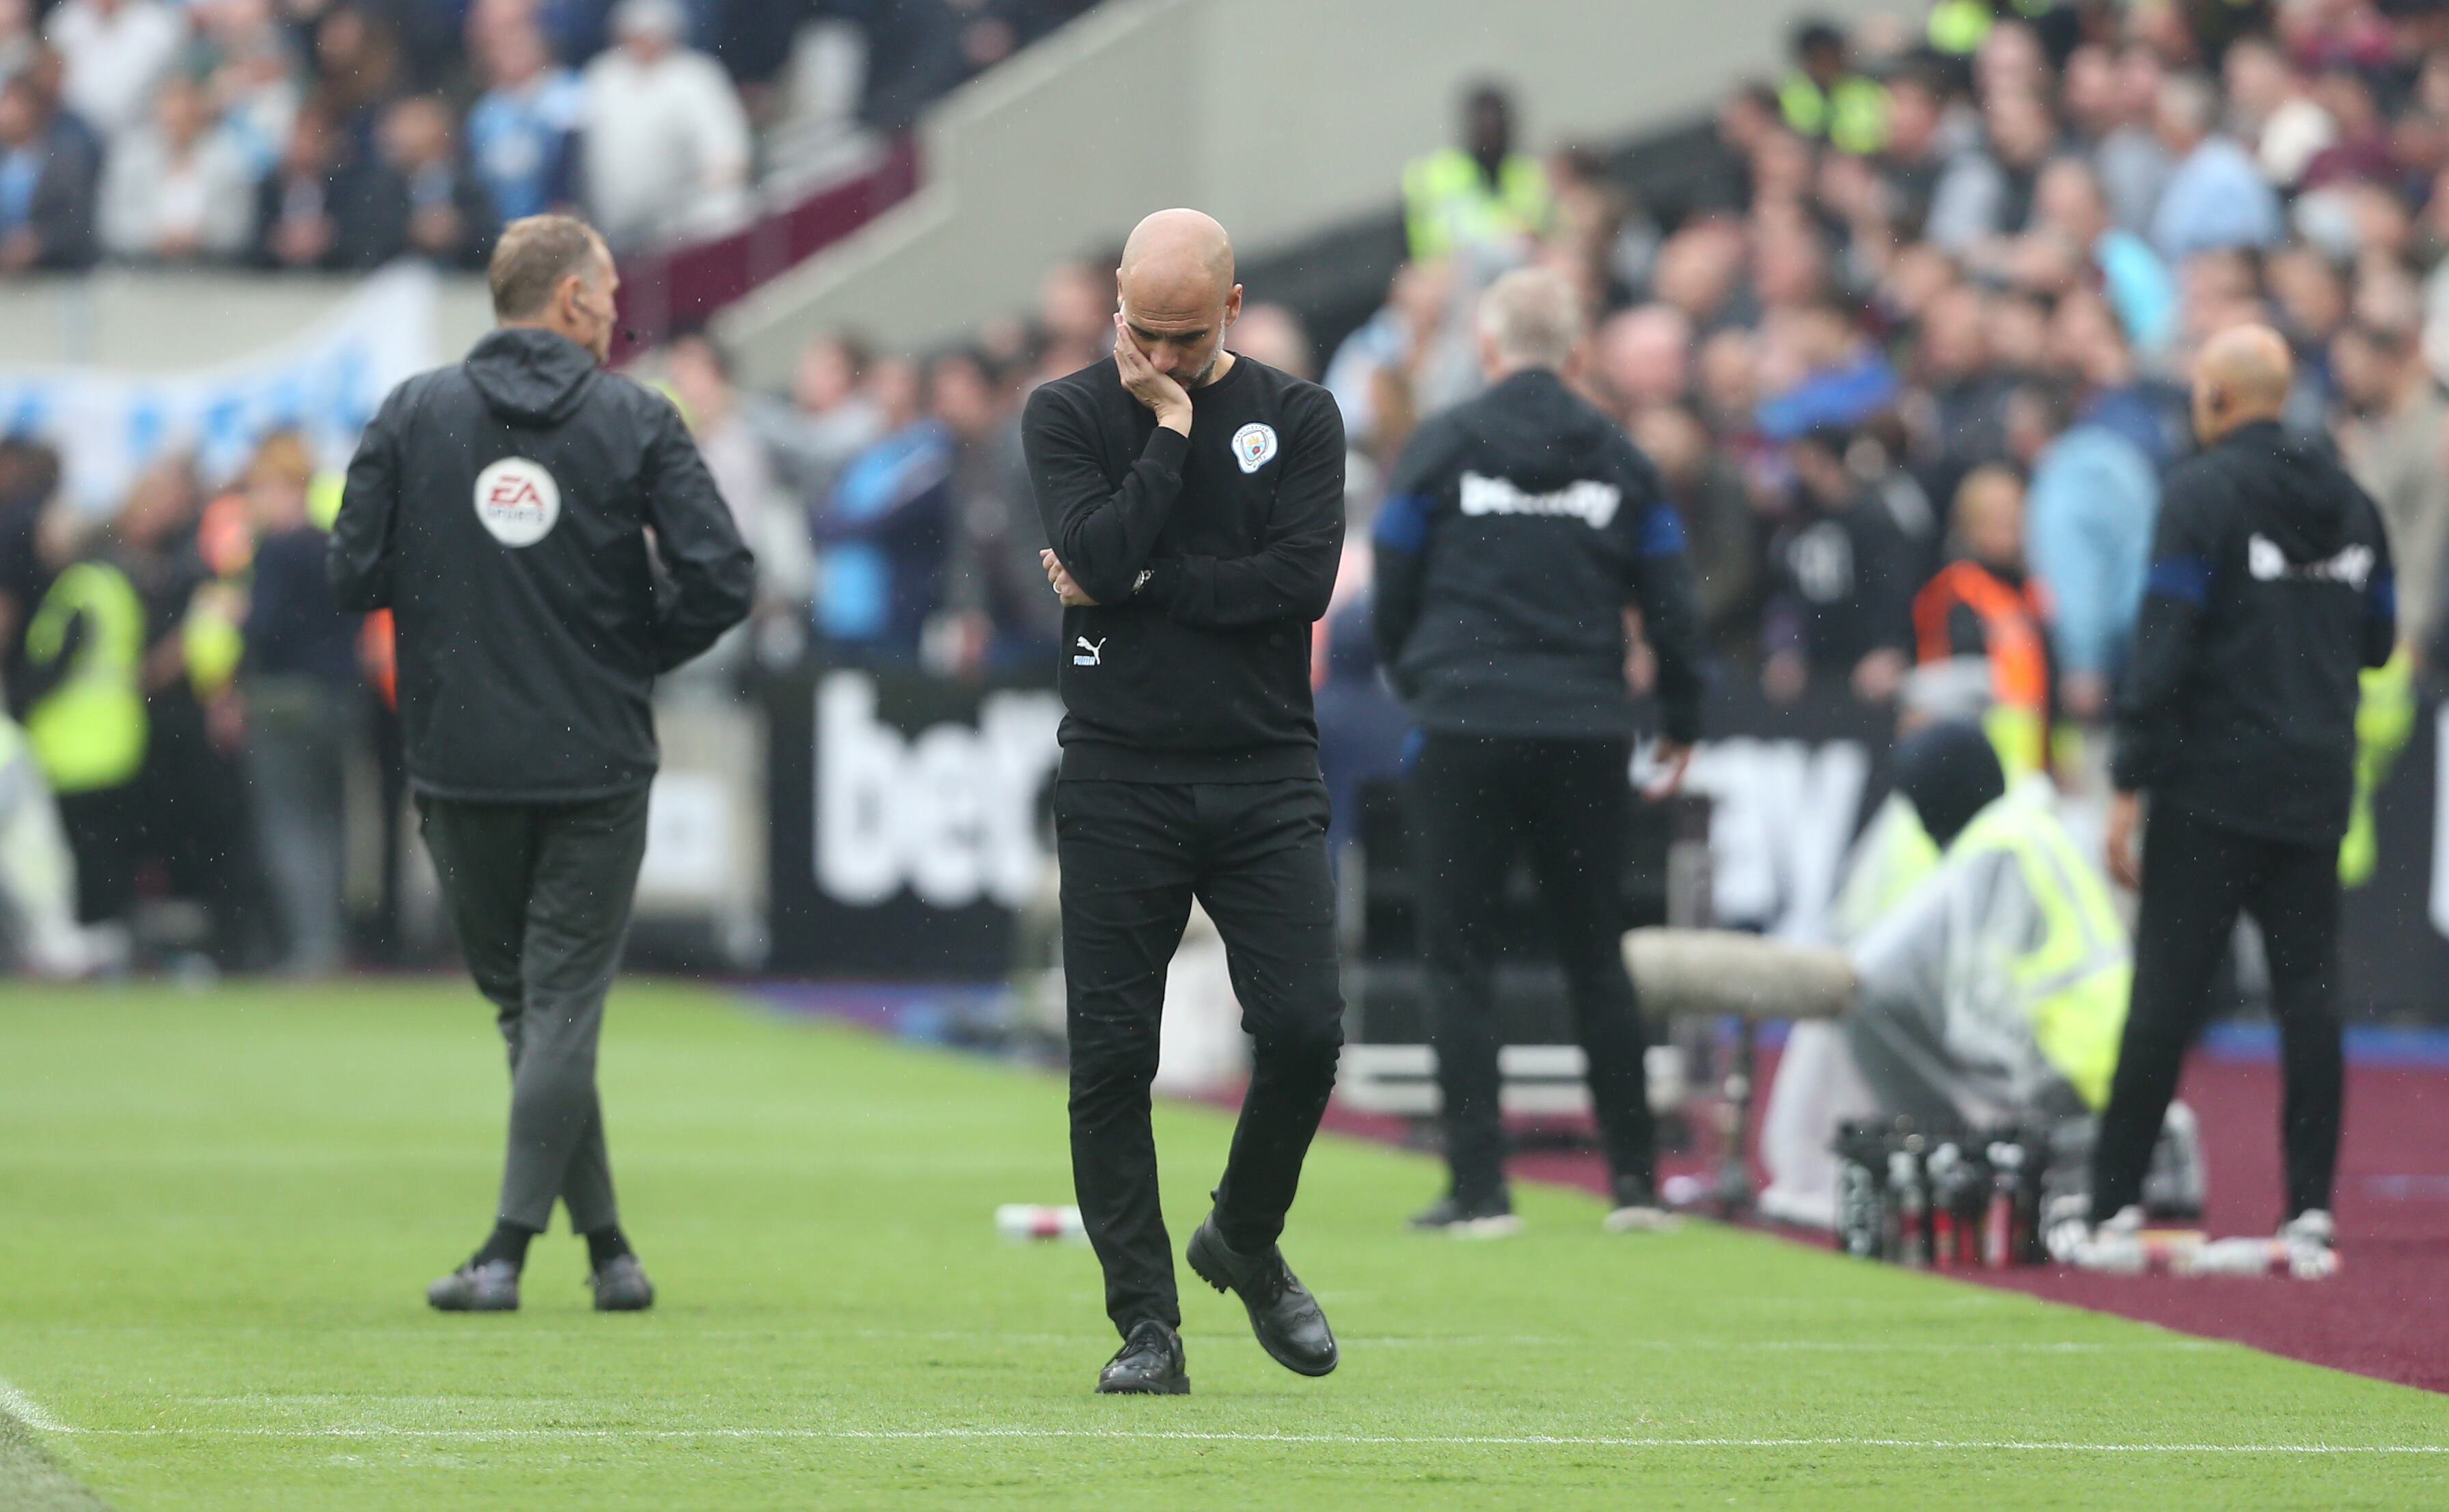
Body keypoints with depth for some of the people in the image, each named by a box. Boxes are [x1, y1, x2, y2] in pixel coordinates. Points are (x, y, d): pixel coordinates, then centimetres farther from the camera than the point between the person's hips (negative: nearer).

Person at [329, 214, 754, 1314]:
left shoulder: (414, 414, 2)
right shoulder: (636, 423, -3)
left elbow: (355, 576, -1)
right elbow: (721, 581, -10)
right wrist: (635, 649, 7)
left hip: (459, 764, 2)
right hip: (596, 760, -2)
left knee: (526, 1002, 12)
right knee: (564, 1002, 4)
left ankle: (605, 1242, 13)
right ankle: (510, 1247, -4)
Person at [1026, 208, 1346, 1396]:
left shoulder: (1294, 418, 7)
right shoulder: (1068, 416, 4)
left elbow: (1302, 580, -8)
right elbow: (1100, 552, -13)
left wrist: (1135, 586, -10)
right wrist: (1171, 431, -8)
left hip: (1266, 775, 1)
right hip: (1118, 777, -1)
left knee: (1304, 1028, -10)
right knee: (1111, 1055, -4)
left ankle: (1246, 1242, 17)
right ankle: (1145, 1320, 5)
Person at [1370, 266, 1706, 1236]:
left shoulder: (1443, 447, 0)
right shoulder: (1618, 459, 6)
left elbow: (1391, 596, 4)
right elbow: (1669, 604, 8)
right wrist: (1681, 724, 21)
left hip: (1466, 727, -3)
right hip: (1587, 736, 3)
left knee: (1458, 956, 3)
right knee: (1596, 955, 12)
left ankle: (1479, 1187, -4)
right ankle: (1634, 1181, 11)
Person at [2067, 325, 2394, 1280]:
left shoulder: (2202, 493, -8)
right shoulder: (2349, 500, 11)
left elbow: (2165, 647, -14)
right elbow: (2377, 642, 19)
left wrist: (2129, 788, -12)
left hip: (2214, 782, -5)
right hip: (2316, 789, 5)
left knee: (2166, 994, -3)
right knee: (2310, 993, 3)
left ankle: (2113, 1209, -1)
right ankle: (2310, 1215, -1)